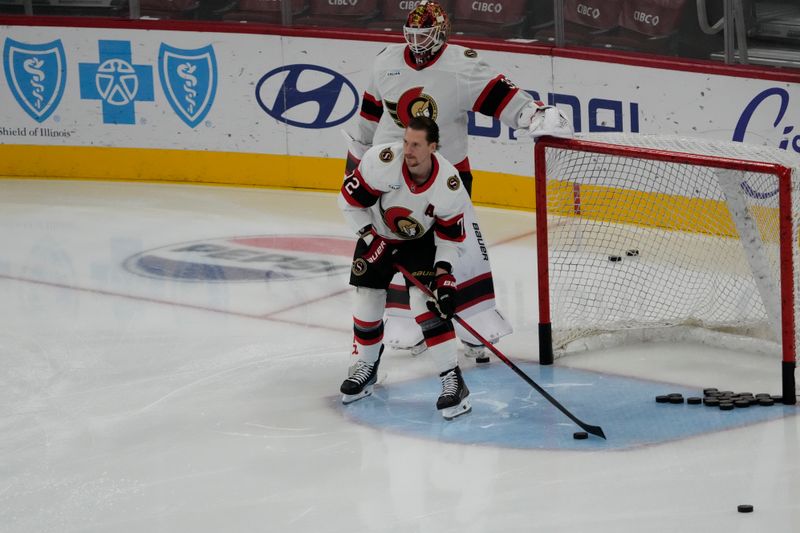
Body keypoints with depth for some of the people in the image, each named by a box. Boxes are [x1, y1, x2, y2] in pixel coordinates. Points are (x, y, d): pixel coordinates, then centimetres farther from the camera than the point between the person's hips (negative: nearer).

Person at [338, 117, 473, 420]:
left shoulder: (450, 185, -27)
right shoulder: (382, 161, -31)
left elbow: (450, 236, -14)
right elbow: (350, 200, -18)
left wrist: (444, 273, -26)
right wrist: (371, 239, -18)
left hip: (421, 241, -1)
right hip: (376, 235, 2)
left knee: (426, 303, -18)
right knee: (367, 301, 2)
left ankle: (453, 380, -14)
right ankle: (366, 367, 29)